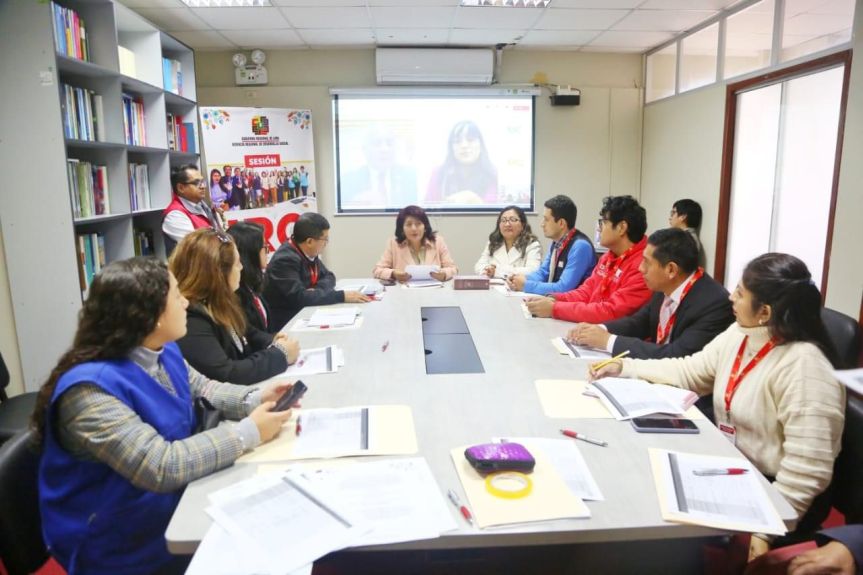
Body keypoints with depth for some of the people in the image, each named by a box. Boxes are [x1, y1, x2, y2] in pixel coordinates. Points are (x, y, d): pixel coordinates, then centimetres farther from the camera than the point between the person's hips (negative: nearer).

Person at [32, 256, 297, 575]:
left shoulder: (162, 352, -2)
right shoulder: (90, 388, -29)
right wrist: (248, 432, -27)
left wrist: (255, 399, -8)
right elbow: (160, 467, -33)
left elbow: (202, 389, 11)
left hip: (176, 503, 7)